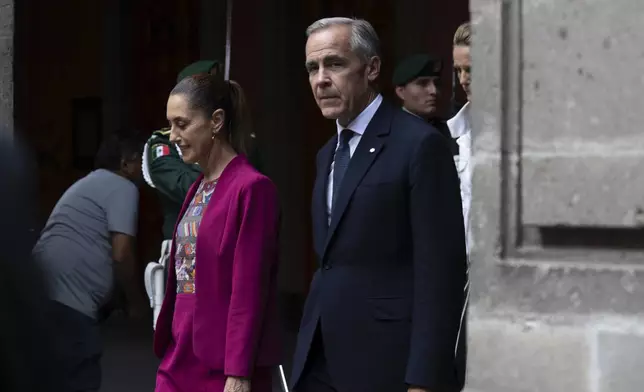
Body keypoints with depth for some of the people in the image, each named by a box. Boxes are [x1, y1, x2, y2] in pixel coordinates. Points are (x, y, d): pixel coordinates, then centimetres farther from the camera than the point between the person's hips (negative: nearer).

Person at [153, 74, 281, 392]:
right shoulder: (198, 189, 14)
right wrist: (171, 349, 16)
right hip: (181, 356, 8)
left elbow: (249, 290, -16)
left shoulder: (251, 188, -13)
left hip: (222, 364, -8)